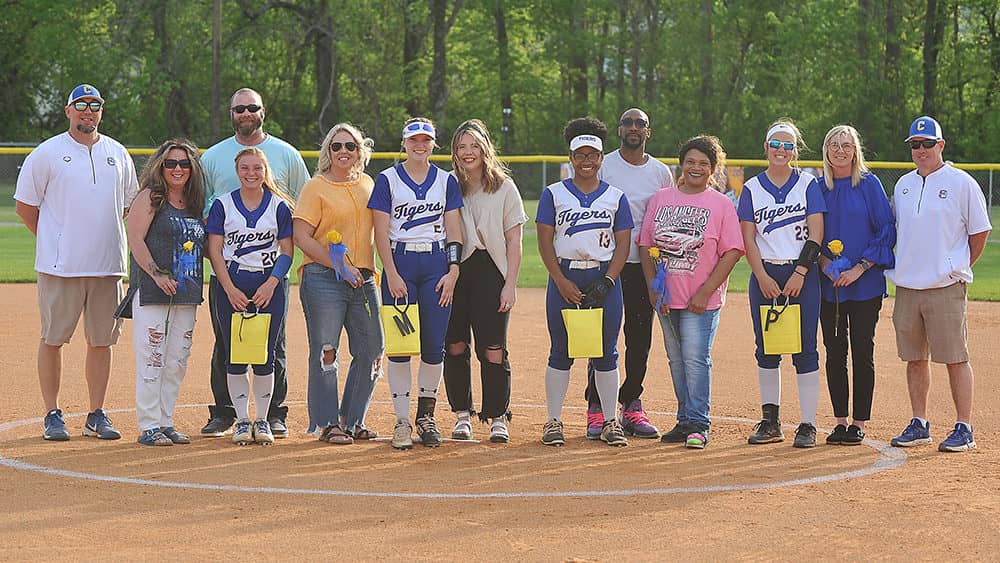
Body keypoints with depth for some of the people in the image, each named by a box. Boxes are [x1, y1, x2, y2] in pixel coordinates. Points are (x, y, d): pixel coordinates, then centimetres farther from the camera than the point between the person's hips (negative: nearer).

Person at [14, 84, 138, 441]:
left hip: (108, 265, 4)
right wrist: (55, 240, 3)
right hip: (60, 265, -4)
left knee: (102, 340, 6)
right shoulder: (47, 153, -1)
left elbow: (128, 205, 21)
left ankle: (97, 416, 14)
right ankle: (53, 415, 7)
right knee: (53, 339, 0)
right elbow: (25, 205, 3)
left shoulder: (118, 154, 12)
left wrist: (104, 239, 12)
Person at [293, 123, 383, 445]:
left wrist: (370, 271, 11)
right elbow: (301, 237, -10)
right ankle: (328, 424, 1)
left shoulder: (368, 184, 14)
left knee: (371, 353, 5)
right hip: (323, 280, -6)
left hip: (364, 279, 6)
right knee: (325, 353, -6)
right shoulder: (316, 187, -3)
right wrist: (340, 266, -17)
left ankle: (352, 421, 17)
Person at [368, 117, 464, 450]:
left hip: (437, 264, 2)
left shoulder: (446, 181, 10)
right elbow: (381, 233, -3)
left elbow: (454, 231, 7)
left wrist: (453, 272, -5)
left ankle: (426, 416, 13)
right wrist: (392, 274, -12)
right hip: (400, 263, -2)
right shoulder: (387, 180, 3)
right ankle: (402, 421, 0)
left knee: (434, 344, 1)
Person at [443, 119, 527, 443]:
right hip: (454, 271, 2)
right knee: (455, 346, 2)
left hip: (490, 272, -2)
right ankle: (462, 415, 14)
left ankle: (497, 417, 2)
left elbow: (513, 242, 3)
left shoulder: (504, 188, 4)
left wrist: (510, 284, -5)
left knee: (493, 350, -6)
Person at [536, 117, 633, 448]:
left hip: (605, 278, 1)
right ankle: (553, 422, 6)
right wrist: (562, 282, -11)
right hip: (564, 277, -1)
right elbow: (545, 242, 0)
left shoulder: (616, 197, 8)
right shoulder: (553, 194, 5)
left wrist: (606, 283, -8)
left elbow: (623, 245, 5)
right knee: (561, 352, 0)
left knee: (606, 353, 3)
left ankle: (610, 423, 9)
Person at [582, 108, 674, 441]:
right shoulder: (602, 167, 1)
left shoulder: (661, 173, 9)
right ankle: (596, 409, 2)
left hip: (644, 264, 3)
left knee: (640, 338, 4)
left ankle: (631, 407, 13)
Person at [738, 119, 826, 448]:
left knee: (805, 350, -4)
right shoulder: (752, 188, 8)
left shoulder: (808, 184, 4)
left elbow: (816, 233, -3)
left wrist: (799, 273, -13)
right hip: (764, 275, 2)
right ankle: (770, 421, 13)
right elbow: (748, 237, 3)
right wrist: (762, 277, -9)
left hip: (802, 275, -2)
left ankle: (808, 425, -1)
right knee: (766, 349, 5)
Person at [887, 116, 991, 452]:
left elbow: (980, 232, 1)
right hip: (906, 286, 6)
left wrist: (959, 269, 3)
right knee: (914, 358, 9)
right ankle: (919, 425, 17)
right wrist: (905, 268, 14)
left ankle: (964, 429, 0)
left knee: (955, 358, -4)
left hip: (945, 287, -6)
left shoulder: (962, 183, -3)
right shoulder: (903, 185, 14)